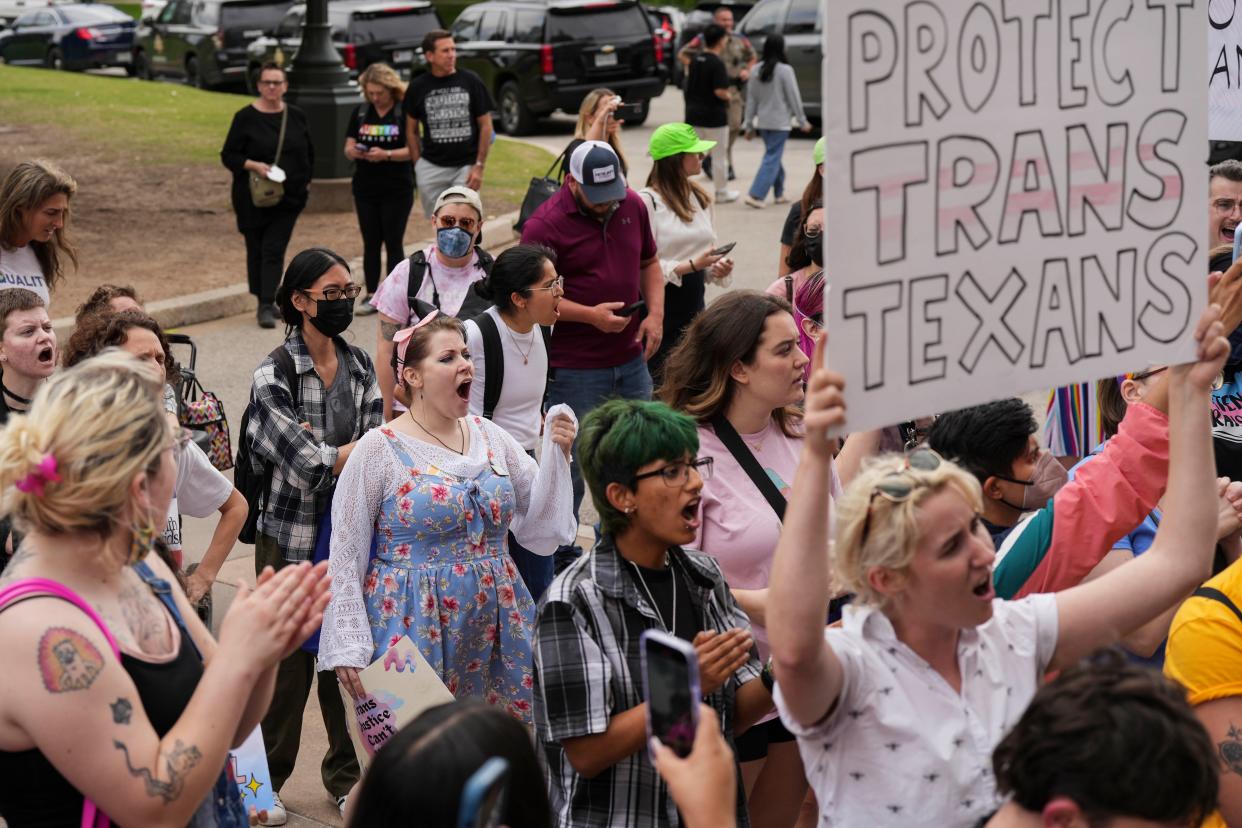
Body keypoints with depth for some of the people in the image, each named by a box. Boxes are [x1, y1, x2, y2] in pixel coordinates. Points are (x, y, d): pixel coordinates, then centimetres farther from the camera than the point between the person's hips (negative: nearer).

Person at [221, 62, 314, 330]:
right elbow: (228, 155, -4)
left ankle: (267, 307, -9)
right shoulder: (246, 117, -3)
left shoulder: (297, 117, 6)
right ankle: (264, 302, 19)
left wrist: (306, 180, 8)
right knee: (256, 250, 7)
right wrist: (253, 165, -19)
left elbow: (309, 153, 18)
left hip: (288, 197, 1)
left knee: (274, 250, -7)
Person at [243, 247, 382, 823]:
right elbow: (310, 463, -19)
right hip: (291, 537, -4)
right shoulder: (273, 377, -11)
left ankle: (346, 773, 24)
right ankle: (267, 779, 18)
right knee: (289, 658, 2)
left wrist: (321, 450, -17)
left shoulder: (360, 366, 6)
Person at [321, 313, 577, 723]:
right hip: (414, 626, -4)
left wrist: (556, 455, -3)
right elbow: (346, 557, -6)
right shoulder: (379, 450, -6)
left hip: (494, 624, 4)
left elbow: (538, 521, 10)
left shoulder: (490, 436, 7)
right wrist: (349, 649, -10)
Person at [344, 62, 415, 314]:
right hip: (365, 189, 4)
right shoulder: (361, 113, 7)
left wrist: (386, 155, -25)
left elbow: (412, 150, -11)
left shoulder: (404, 113, -6)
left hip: (397, 189, -4)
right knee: (370, 243, 8)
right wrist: (353, 151, -16)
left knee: (393, 243, 1)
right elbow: (348, 147, 7)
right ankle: (372, 295, 13)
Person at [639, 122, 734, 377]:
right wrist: (692, 265, -21)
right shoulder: (647, 201, -13)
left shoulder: (700, 198, 12)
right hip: (660, 307, -7)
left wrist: (718, 267, -1)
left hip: (694, 303, 7)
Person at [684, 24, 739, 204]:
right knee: (718, 156, 7)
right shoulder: (717, 64, -18)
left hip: (693, 114, 6)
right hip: (714, 115, -6)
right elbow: (719, 91, -26)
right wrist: (729, 95, -4)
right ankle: (722, 192, 17)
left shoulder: (695, 60, 6)